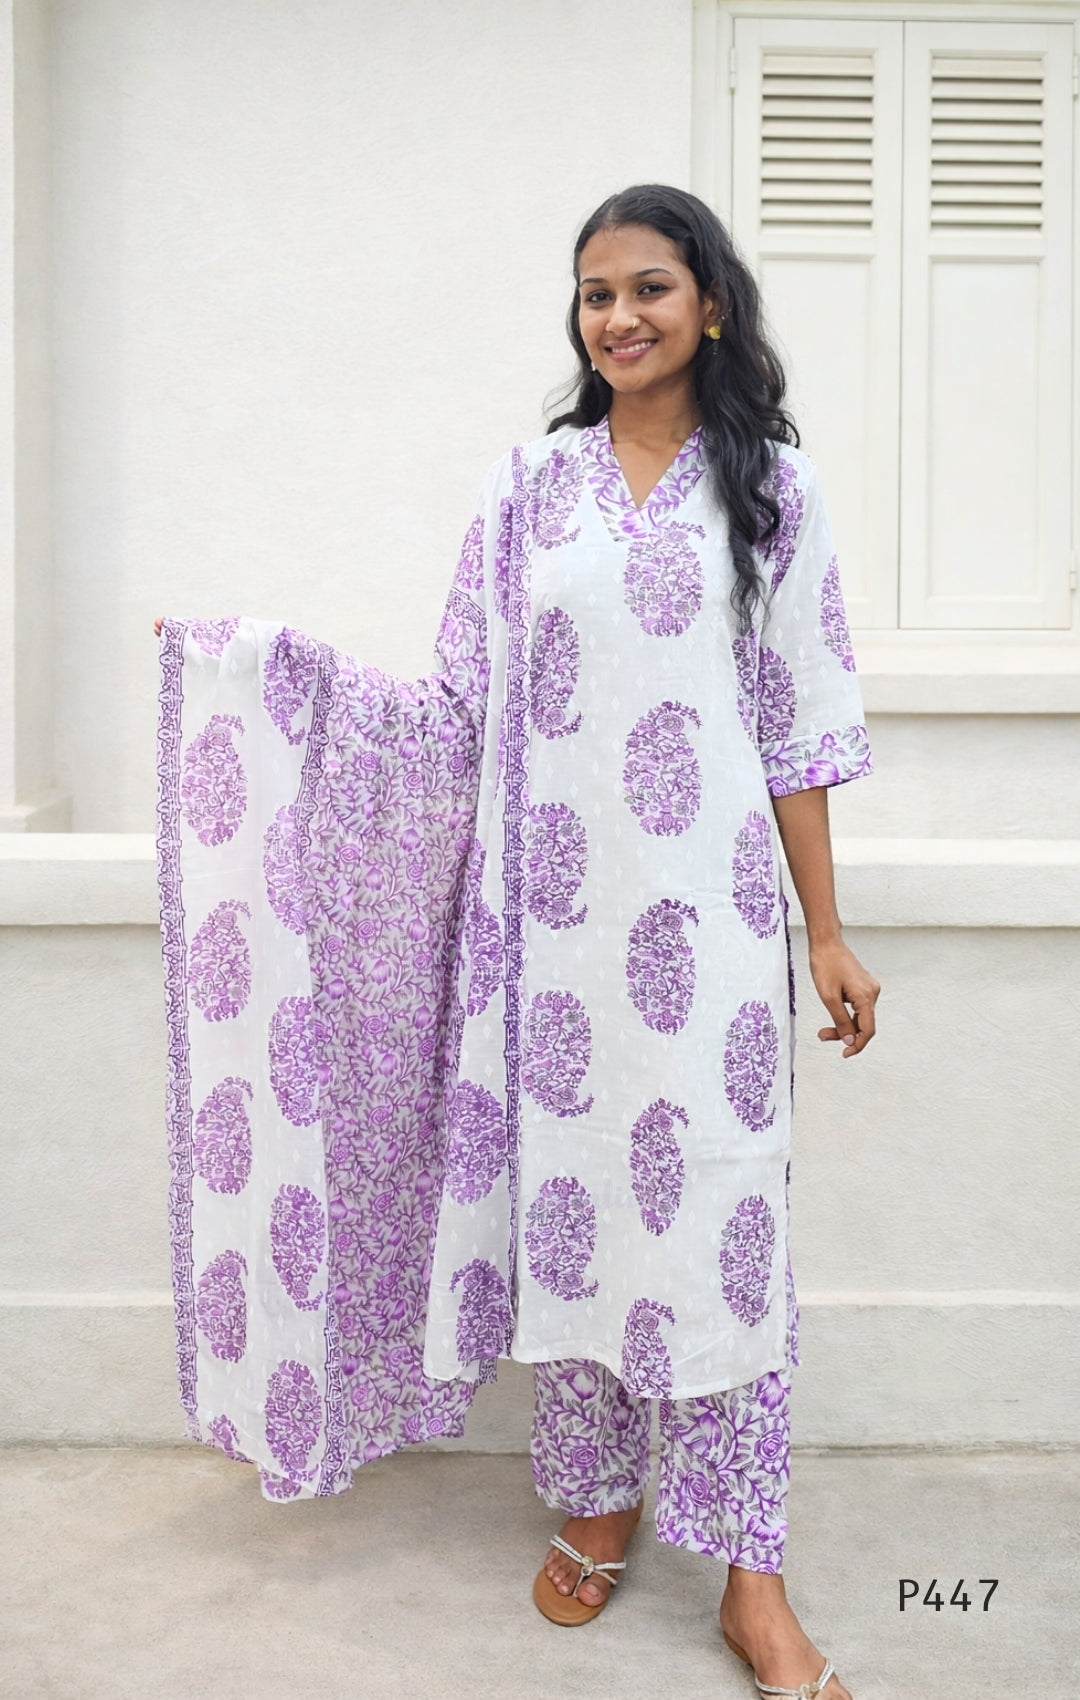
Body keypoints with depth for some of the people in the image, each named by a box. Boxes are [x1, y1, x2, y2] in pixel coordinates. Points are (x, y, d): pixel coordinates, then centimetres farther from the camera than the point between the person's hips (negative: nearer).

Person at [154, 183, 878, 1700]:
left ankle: (750, 1571, 14)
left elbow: (798, 721, 3)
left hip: (708, 909, -1)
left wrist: (826, 935, 2)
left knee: (718, 1212, -1)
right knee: (564, 1188, 7)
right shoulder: (532, 482, 7)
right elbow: (463, 706, 5)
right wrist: (256, 665, -3)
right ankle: (597, 1500, 28)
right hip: (555, 901, 2)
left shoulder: (771, 486, 5)